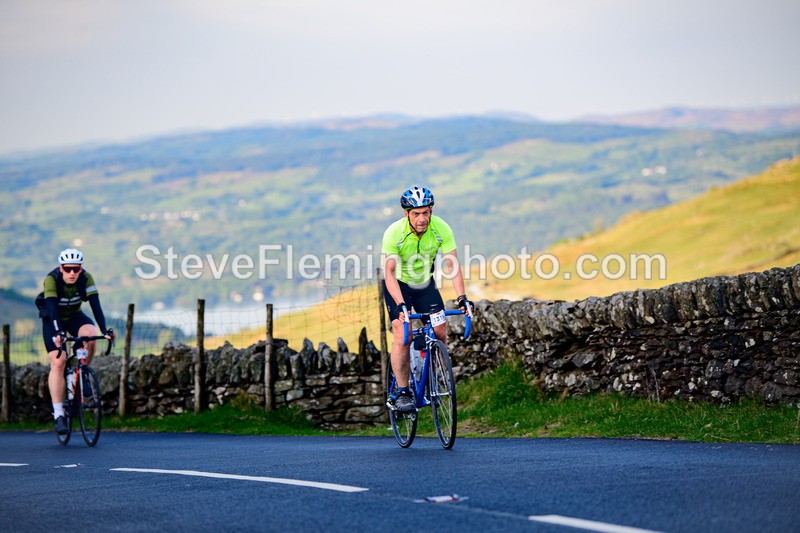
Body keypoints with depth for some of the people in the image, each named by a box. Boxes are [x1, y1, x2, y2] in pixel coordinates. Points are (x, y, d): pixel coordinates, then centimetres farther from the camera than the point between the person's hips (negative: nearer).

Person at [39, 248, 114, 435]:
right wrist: (58, 332, -54)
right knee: (58, 362, -17)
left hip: (74, 316, 2)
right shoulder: (51, 280, -29)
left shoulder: (86, 279, -22)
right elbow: (52, 308, -39)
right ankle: (58, 415, -16)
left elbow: (96, 305, -29)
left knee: (91, 336, -31)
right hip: (53, 320, -2)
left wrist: (104, 330, -41)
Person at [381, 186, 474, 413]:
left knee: (440, 332, -9)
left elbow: (453, 265, -23)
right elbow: (389, 273, -32)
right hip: (398, 284, -3)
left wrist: (462, 297, -35)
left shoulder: (441, 229, -21)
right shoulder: (394, 233, -29)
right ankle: (401, 392, -8)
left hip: (424, 283, 3)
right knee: (403, 336, -17)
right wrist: (400, 305, -45)